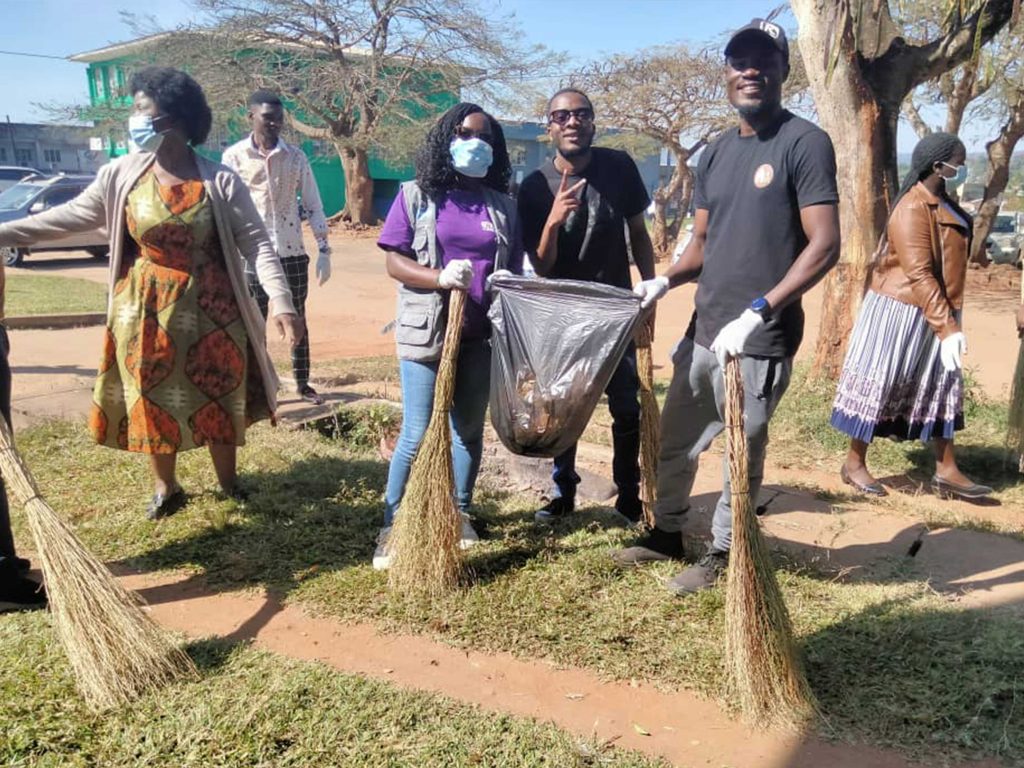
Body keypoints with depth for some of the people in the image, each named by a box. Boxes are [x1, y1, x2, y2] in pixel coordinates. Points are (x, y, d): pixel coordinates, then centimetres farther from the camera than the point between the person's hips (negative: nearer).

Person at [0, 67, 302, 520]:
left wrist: (280, 301, -22)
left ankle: (228, 482, 32)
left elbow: (256, 242, -11)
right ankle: (165, 488, 33)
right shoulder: (121, 176, -3)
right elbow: (66, 218, 4)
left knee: (218, 397, 9)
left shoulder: (220, 182, -11)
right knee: (152, 400, 12)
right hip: (145, 311, 2)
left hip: (210, 309, -2)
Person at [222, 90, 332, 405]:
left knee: (297, 320, 11)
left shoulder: (296, 157, 3)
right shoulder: (234, 156, -2)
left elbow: (313, 206, 6)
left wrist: (324, 250, 0)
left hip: (293, 252, 2)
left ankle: (302, 384, 23)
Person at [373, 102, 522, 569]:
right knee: (417, 434, -3)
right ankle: (393, 525, 9)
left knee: (469, 429, 13)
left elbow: (514, 269, 12)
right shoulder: (416, 196, 1)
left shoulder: (502, 206, 9)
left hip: (482, 334, 3)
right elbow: (394, 262, -5)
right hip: (426, 332, -3)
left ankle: (460, 512, 29)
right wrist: (439, 278, -22)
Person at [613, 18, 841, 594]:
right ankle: (667, 535, 38)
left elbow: (825, 246, -17)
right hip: (704, 330, 7)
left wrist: (756, 313, -24)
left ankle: (723, 557, 26)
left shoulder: (804, 142, -10)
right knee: (675, 441, 18)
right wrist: (666, 280, -4)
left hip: (760, 340, -7)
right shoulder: (717, 152, 11)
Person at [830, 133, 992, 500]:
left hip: (937, 312, 10)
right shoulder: (913, 209, -19)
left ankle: (946, 471, 18)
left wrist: (949, 321, 20)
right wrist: (947, 327, -27)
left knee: (942, 387, 11)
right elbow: (918, 275, -25)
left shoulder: (943, 204, 12)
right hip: (903, 311, -10)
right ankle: (854, 463, 11)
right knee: (878, 384, -1)